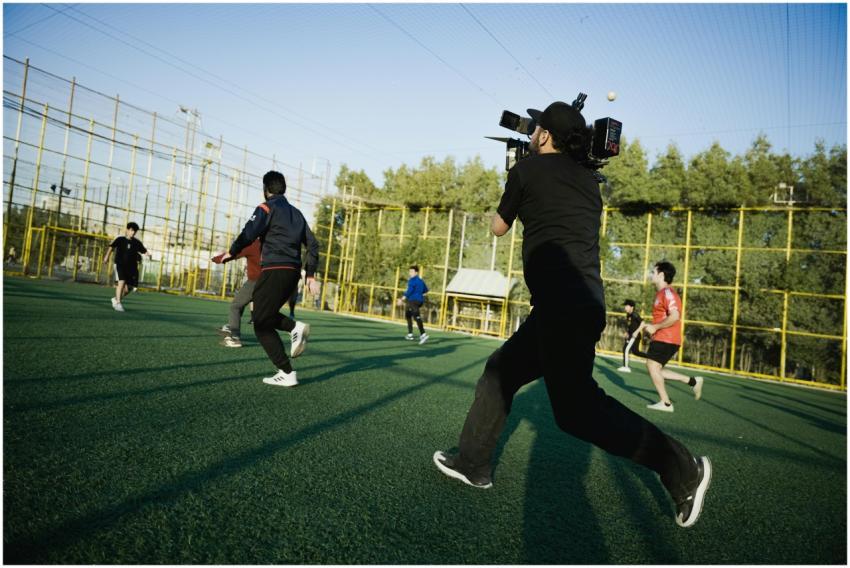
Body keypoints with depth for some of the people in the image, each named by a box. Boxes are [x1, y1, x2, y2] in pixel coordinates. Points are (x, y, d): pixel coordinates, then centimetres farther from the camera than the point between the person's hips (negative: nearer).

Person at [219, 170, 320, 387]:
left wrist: (231, 252, 4)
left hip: (274, 270, -7)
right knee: (266, 316, 23)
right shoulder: (296, 213, 20)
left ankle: (287, 374, -4)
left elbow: (248, 234, -13)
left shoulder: (267, 208, -1)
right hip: (293, 272, 7)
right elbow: (312, 244, 16)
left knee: (262, 325, 1)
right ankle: (296, 327, -4)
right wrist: (310, 274, 18)